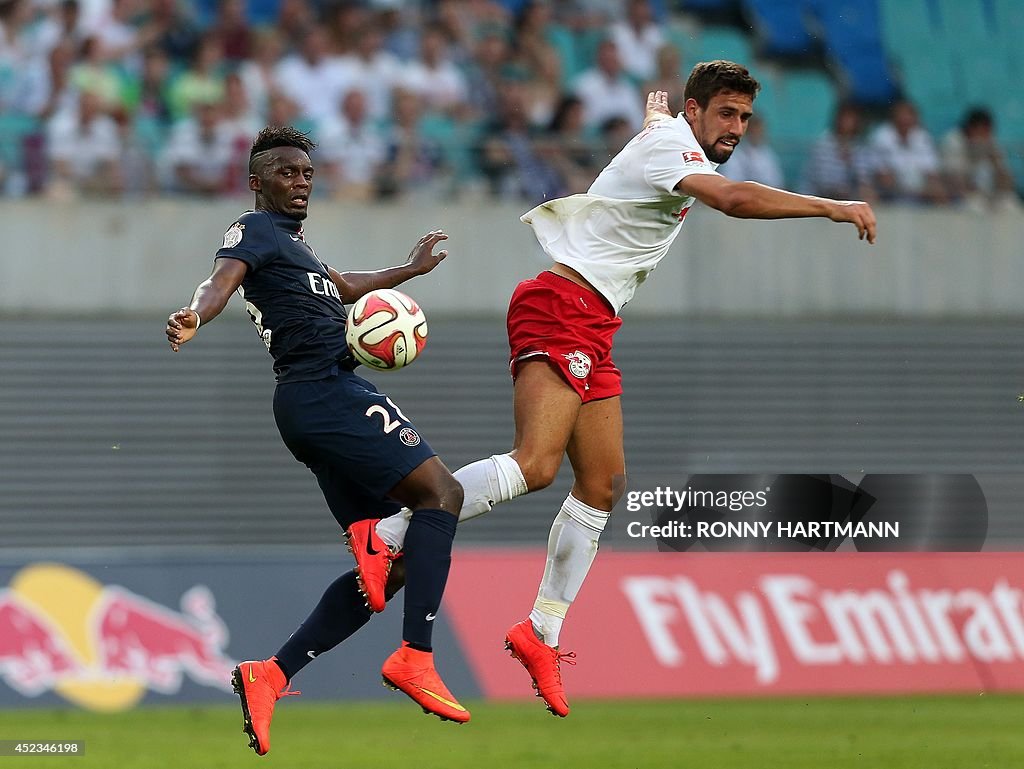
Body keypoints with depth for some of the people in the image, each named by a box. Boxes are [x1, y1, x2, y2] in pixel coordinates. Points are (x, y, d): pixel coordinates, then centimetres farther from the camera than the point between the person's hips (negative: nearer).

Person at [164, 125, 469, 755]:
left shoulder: (293, 242, 27)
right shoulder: (256, 230, -2)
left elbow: (342, 288, 47)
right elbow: (223, 282, -22)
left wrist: (412, 270, 58)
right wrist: (194, 320, -44)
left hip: (315, 404, 10)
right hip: (326, 389, -10)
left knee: (389, 557, 5)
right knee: (439, 492, -15)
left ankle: (270, 677, -5)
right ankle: (415, 657, -25)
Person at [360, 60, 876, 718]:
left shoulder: (666, 135, 19)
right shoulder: (670, 147, -12)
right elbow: (734, 199, -31)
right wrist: (830, 207, -32)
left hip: (592, 330, 10)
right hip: (561, 308, -10)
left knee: (604, 486, 7)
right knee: (535, 465, -25)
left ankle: (543, 635, 14)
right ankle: (388, 535, -22)